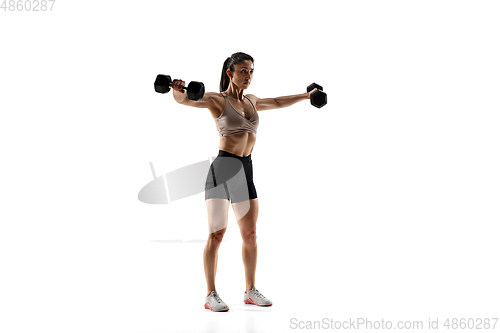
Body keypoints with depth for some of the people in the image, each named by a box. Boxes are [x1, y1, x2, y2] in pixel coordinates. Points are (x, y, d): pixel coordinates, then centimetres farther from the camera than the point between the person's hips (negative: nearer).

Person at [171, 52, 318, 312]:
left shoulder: (251, 101, 16)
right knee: (217, 234, -5)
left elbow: (277, 103, 34)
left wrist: (305, 96, 41)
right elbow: (184, 100, -19)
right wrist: (178, 91, -42)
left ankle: (250, 291, 21)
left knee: (250, 234, 9)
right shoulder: (216, 100, -3)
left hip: (246, 170, 6)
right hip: (222, 167, -6)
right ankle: (211, 295, 4)